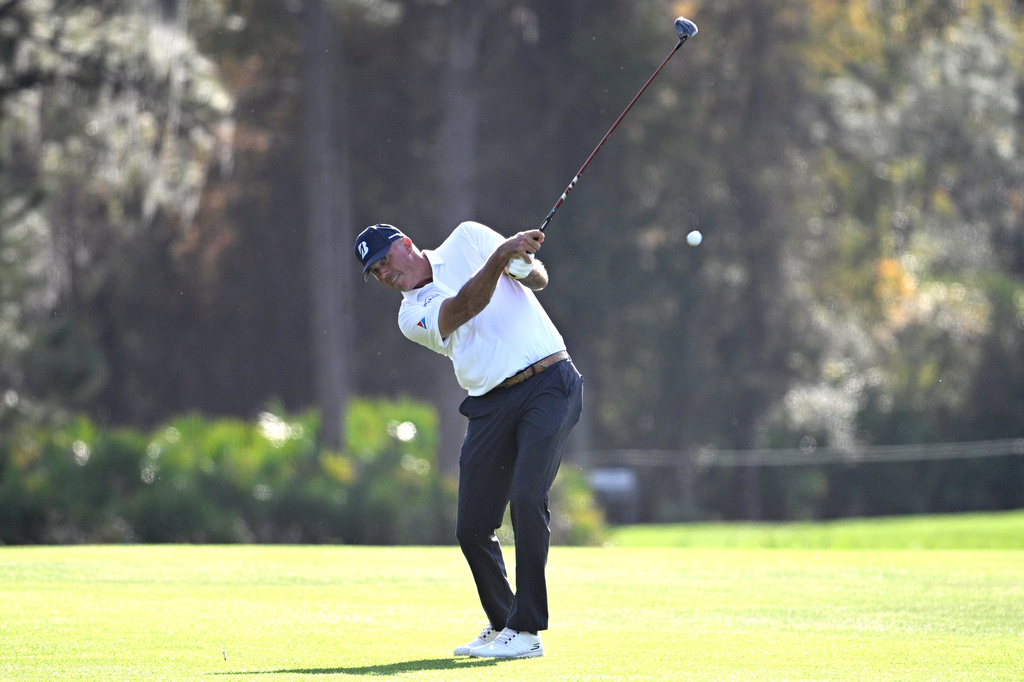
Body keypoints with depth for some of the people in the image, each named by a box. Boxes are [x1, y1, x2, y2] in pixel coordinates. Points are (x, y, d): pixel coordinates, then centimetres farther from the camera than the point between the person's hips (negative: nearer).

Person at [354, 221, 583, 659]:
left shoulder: (467, 239, 10)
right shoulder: (412, 316, 9)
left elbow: (539, 280, 8)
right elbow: (464, 307, -11)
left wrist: (523, 264, -15)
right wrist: (500, 255, -24)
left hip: (549, 382, -4)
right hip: (491, 405, 4)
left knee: (526, 498, -20)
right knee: (471, 527, 0)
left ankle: (526, 631, -18)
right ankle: (501, 624, 22)